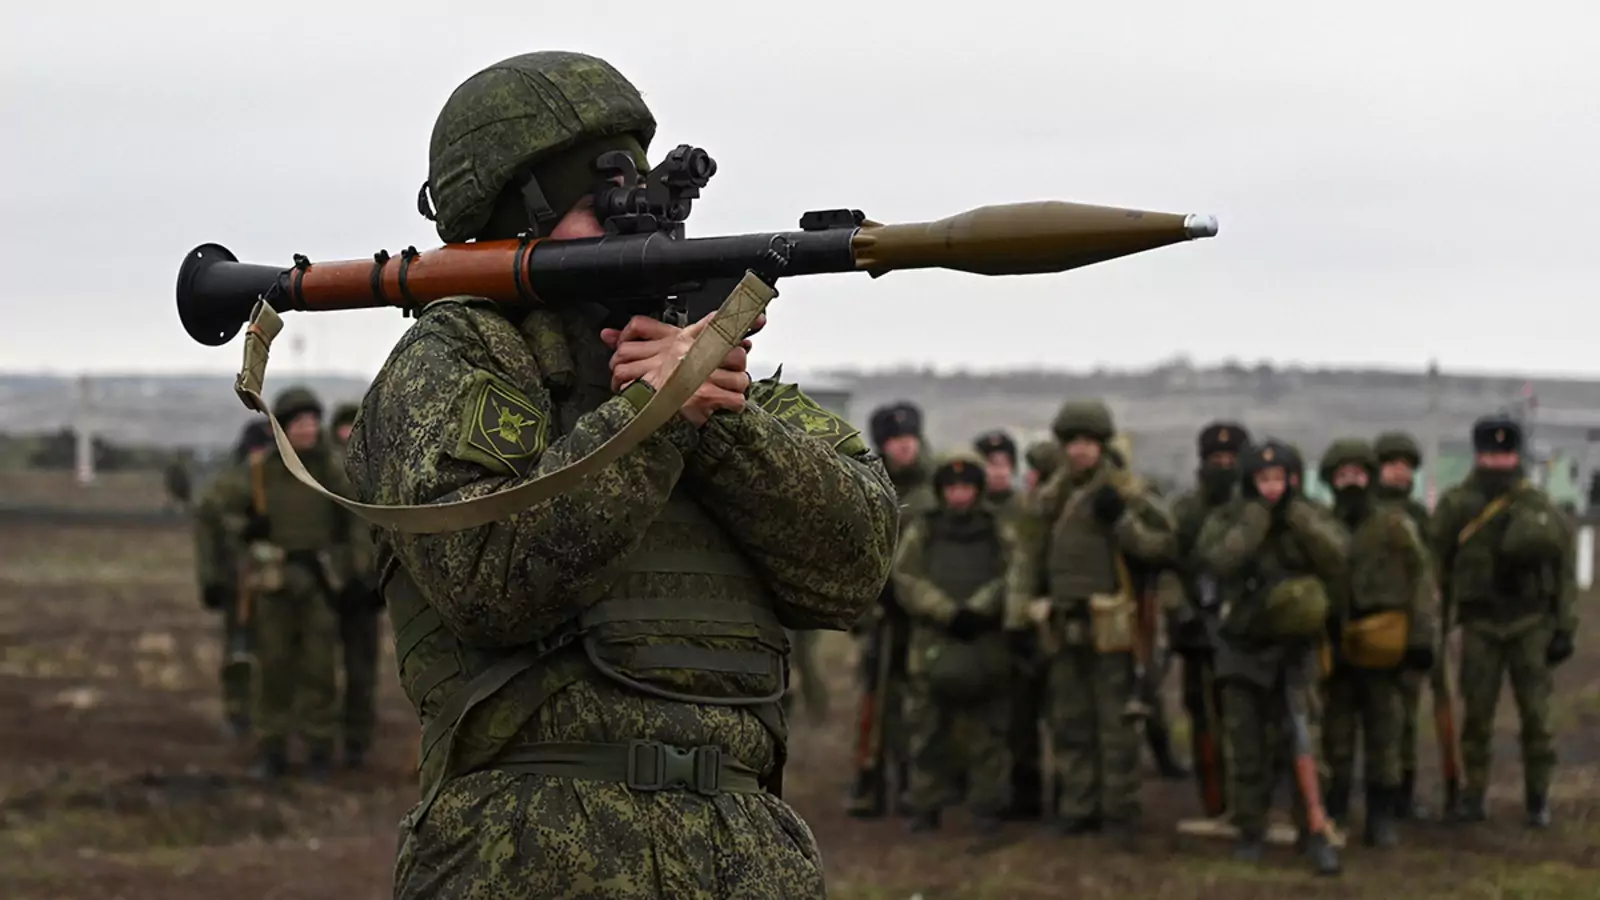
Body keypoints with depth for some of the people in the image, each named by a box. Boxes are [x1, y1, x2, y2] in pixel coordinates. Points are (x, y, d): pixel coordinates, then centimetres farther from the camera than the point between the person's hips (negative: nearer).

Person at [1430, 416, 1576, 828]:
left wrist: (1564, 629, 0)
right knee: (1477, 713, -1)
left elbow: (1563, 568, 4)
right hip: (1480, 624, 0)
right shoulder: (1455, 506, -2)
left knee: (1535, 713, -1)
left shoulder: (1540, 506, 0)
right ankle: (1474, 795, 11)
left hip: (1531, 623, 0)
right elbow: (1436, 569, 1)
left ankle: (1537, 798, 9)